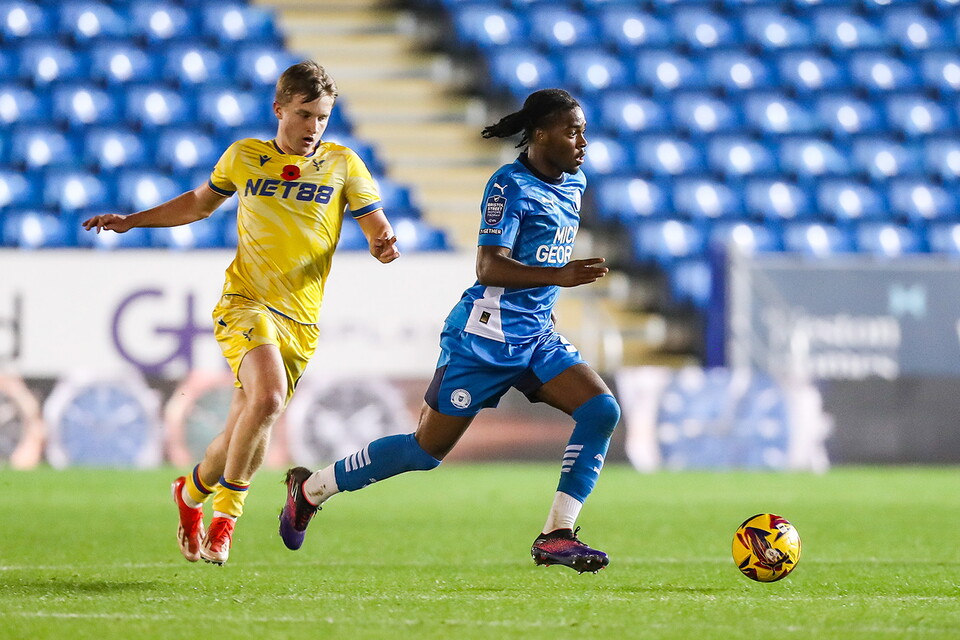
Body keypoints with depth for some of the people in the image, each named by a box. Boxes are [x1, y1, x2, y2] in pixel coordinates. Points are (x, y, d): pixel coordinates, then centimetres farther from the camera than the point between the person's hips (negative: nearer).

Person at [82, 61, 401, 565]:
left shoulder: (342, 164, 4)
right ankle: (227, 509, -9)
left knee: (246, 430, 4)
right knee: (268, 397, -28)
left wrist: (384, 245, -22)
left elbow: (377, 229, 2)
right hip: (245, 302, -2)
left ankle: (193, 491, 35)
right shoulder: (244, 157, 6)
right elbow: (201, 202, 24)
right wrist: (131, 221, 20)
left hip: (300, 321, 2)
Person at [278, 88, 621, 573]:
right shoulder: (509, 185, -15)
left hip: (536, 335, 8)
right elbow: (489, 267, -26)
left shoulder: (573, 183, 10)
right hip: (485, 337, -8)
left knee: (602, 410, -14)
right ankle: (310, 488, 19)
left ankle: (556, 536, -14)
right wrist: (559, 276, -37)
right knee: (428, 449, 0)